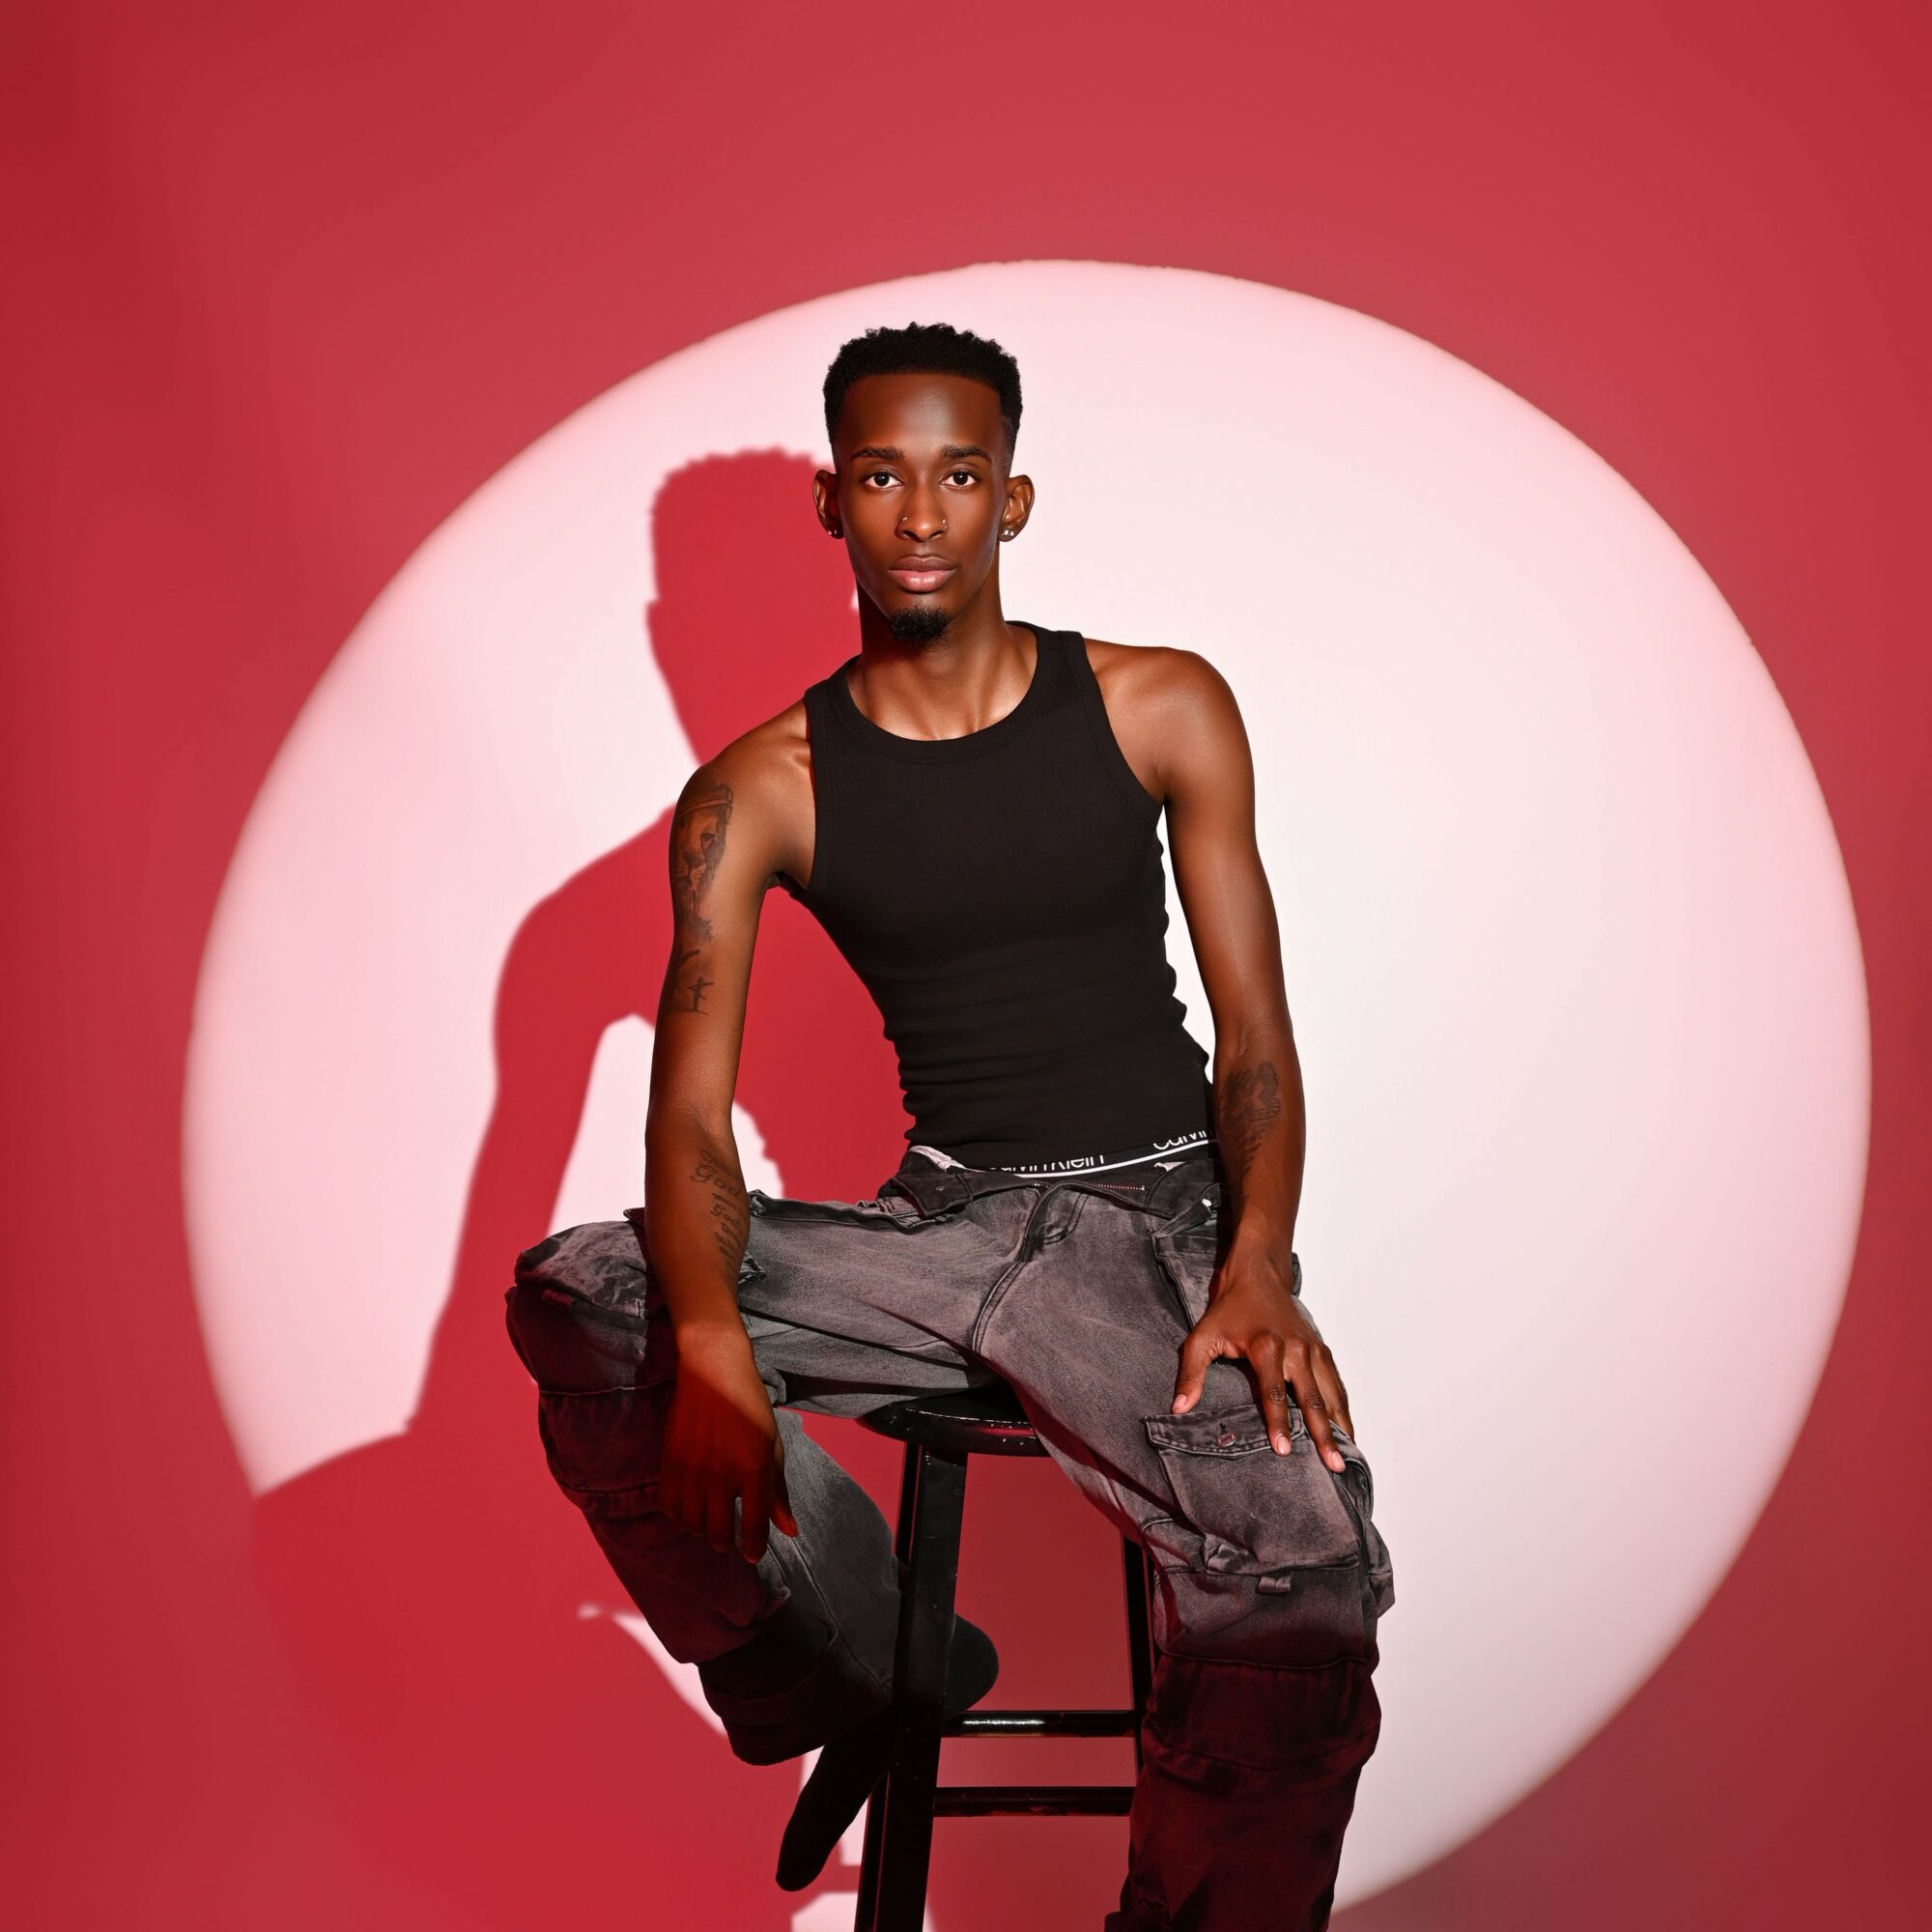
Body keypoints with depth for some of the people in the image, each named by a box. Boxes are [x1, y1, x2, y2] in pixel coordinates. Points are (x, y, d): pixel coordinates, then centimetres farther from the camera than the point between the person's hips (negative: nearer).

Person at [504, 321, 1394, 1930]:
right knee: (572, 1302, -23)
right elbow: (691, 1115, -7)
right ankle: (870, 1672, -1)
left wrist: (1260, 1268, -20)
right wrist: (712, 1345, -28)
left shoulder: (1161, 710, 2)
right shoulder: (761, 789, 2)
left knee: (1307, 1570, -33)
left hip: (1151, 1214, -2)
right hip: (938, 1219, 2)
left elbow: (1256, 1042, 1)